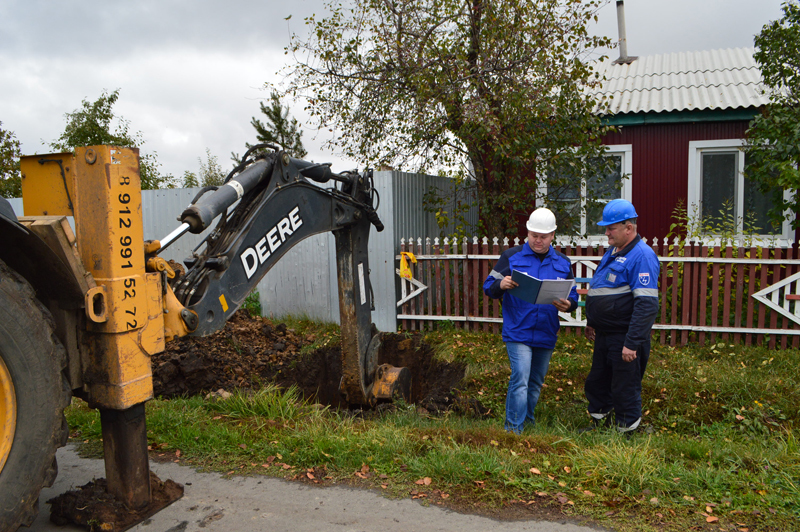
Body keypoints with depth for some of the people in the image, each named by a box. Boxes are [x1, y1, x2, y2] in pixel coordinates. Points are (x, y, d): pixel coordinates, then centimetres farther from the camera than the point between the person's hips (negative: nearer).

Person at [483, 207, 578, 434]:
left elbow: (573, 295, 14)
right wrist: (501, 285, -24)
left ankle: (527, 416, 35)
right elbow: (488, 286, 0)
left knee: (536, 382, 16)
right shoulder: (511, 256, 1)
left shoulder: (562, 263, 10)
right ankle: (513, 428, -4)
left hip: (546, 335, 4)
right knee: (520, 380, -13)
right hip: (518, 333, -4)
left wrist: (568, 305, -10)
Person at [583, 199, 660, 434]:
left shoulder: (642, 255, -18)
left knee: (625, 391, 3)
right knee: (596, 385, 20)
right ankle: (600, 426, 38)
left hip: (624, 339, -9)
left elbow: (647, 304, -24)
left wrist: (632, 343, -26)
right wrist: (591, 322, 24)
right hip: (604, 335, 10)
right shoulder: (613, 251, 12)